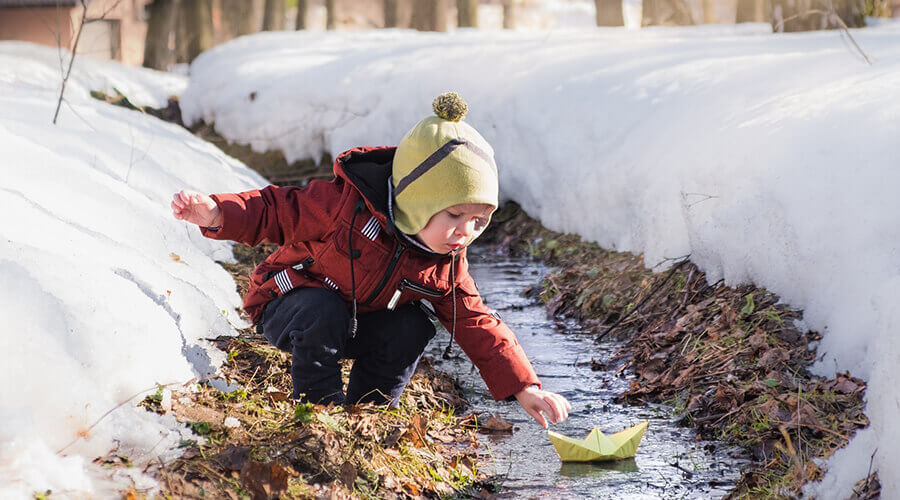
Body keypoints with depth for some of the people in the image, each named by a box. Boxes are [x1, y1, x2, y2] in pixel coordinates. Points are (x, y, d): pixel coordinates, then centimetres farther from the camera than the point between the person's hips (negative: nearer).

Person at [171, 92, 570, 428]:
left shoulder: (445, 263, -13)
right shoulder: (346, 203, -30)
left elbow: (475, 323, -8)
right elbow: (278, 211, -20)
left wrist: (523, 388, -16)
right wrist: (218, 214, -38)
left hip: (360, 326, 5)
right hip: (289, 305, -5)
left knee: (413, 327, -21)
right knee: (324, 312, -36)